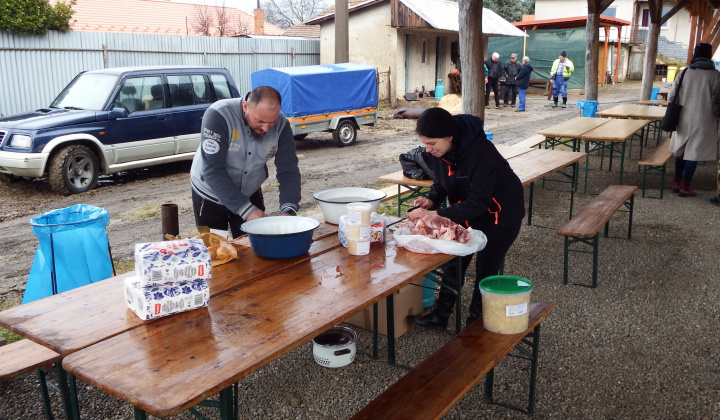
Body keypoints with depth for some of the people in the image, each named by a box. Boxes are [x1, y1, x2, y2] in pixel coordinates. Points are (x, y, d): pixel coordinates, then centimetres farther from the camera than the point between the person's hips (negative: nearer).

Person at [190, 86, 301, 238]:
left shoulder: (280, 125, -16)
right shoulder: (218, 115, -28)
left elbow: (288, 171, -14)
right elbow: (213, 171, -31)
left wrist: (288, 211, -29)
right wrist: (247, 210, -34)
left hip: (250, 194, 3)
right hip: (211, 196, -3)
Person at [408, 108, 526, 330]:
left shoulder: (482, 153, -36)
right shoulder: (439, 151, -15)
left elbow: (478, 203, -38)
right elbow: (441, 182, 1)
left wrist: (436, 214, -44)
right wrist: (432, 200, -20)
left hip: (501, 213, -7)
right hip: (467, 212, 7)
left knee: (486, 269, -1)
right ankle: (440, 315, 25)